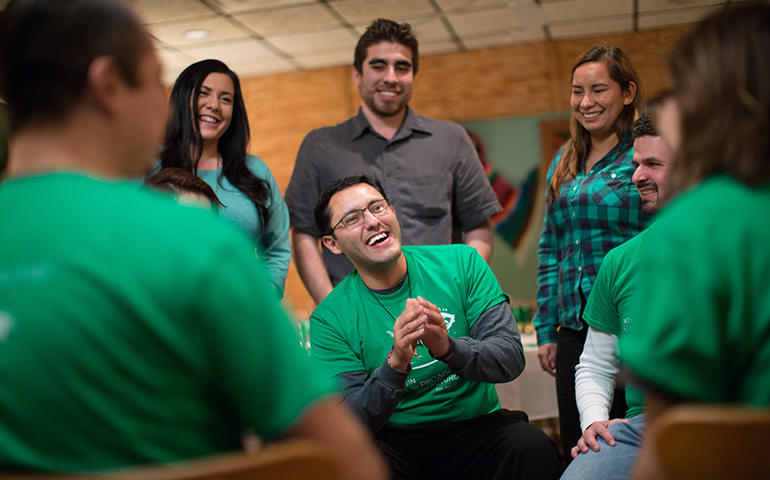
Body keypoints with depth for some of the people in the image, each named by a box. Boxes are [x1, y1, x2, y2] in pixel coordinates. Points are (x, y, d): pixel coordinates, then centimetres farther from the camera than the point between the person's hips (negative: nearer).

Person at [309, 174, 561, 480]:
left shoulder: (461, 263, -2)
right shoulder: (330, 319, -6)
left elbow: (511, 358, -9)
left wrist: (448, 348, -30)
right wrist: (395, 365, -30)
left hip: (476, 426, 0)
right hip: (394, 440, 0)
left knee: (533, 448, -30)